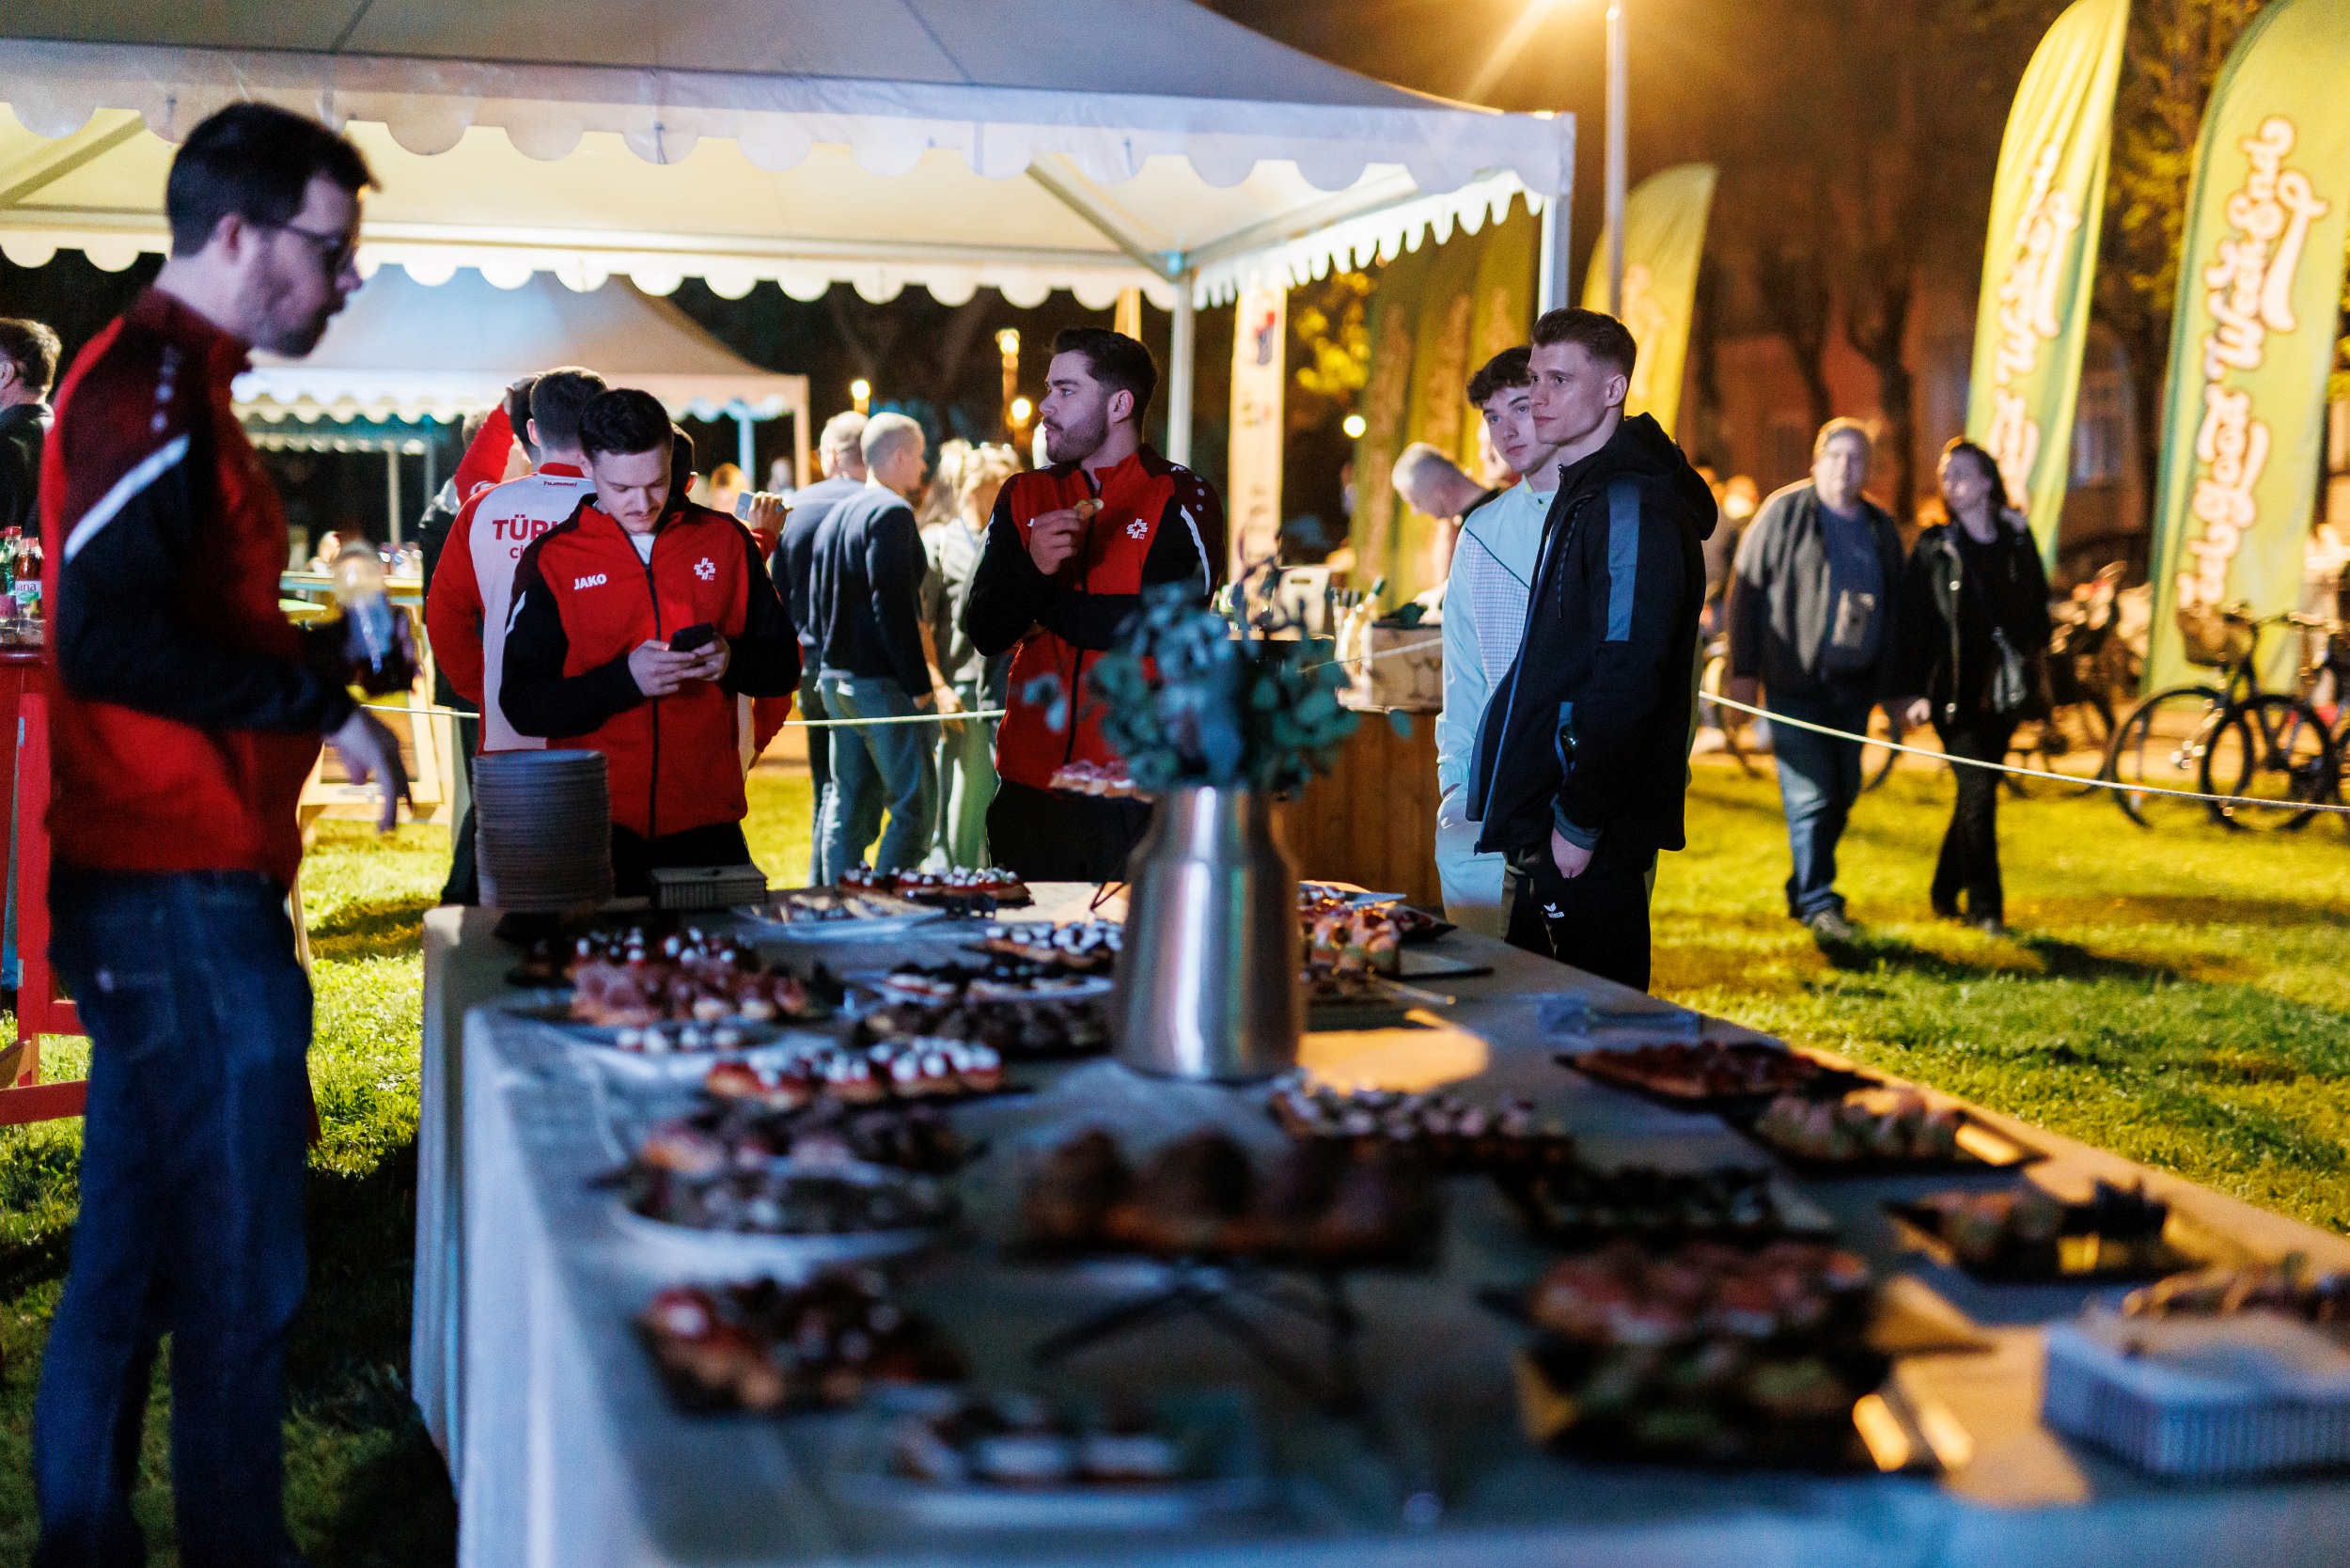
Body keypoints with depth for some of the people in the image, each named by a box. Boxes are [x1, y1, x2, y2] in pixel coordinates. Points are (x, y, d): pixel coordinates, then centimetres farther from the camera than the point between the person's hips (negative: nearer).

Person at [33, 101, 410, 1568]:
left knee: (132, 1257, 17)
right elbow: (109, 642, -25)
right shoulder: (154, 384, -14)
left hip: (146, 895, 11)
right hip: (185, 899, -11)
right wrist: (325, 705, -17)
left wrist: (325, 648, 14)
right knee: (240, 1269, -3)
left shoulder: (163, 379, 19)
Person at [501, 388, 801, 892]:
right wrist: (624, 678, -18)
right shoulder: (551, 559, 2)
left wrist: (732, 660, -10)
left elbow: (785, 666, 12)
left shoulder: (725, 540, 8)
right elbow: (522, 704, -4)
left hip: (707, 817, 2)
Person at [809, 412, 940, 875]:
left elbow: (816, 604, 20)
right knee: (915, 806, -6)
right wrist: (920, 685, -17)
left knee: (848, 804, 10)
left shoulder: (835, 516, 16)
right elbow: (894, 605, -19)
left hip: (837, 680, 9)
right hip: (883, 682, -9)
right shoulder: (891, 511, -12)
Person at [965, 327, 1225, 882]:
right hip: (1033, 782, 4)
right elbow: (983, 632, 3)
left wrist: (1041, 608, -3)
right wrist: (1033, 570, -17)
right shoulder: (1023, 498, 11)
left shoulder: (1182, 503, -2)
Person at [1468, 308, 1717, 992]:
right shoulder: (1581, 495, 17)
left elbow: (1627, 680, -23)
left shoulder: (1632, 506, -16)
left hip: (1592, 836, -10)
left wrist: (1579, 821, -21)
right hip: (1546, 817, 10)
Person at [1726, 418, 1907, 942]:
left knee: (1842, 792, 9)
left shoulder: (1881, 529, 13)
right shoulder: (1784, 513, -2)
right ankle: (1818, 902, -7)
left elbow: (1895, 609, 17)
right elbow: (1745, 590, -3)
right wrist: (1743, 671, -9)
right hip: (1795, 681, -5)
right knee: (1811, 792, -10)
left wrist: (1894, 686, 12)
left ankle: (1801, 891, 24)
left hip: (1854, 684, 5)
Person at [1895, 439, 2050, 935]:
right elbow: (1911, 620, -4)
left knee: (1975, 793, 12)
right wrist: (1912, 690, -10)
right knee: (1978, 789, -11)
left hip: (2002, 691, 4)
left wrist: (2035, 647, 3)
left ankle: (1946, 894, 28)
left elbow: (2036, 605, 17)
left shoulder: (2017, 541, 7)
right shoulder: (1934, 547, -1)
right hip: (1953, 690, -4)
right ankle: (1985, 906, -5)